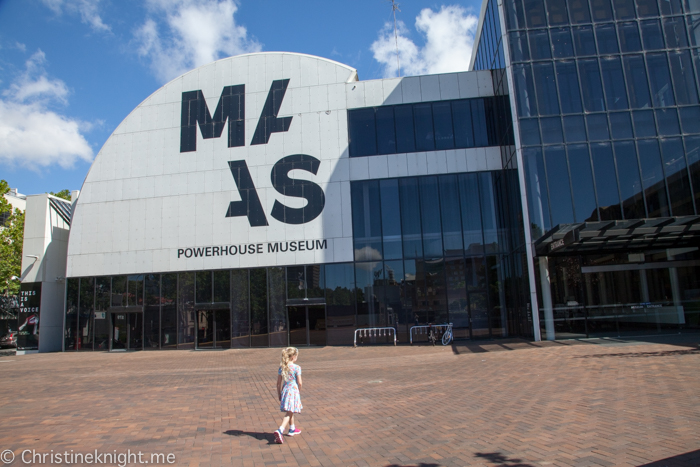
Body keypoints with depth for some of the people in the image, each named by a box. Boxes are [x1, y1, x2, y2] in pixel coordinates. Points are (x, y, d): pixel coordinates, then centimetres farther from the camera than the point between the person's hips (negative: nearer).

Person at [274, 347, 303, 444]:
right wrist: (298, 390, 8)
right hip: (293, 391, -6)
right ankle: (280, 430, -21)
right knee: (289, 413, -4)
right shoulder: (297, 368, -12)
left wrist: (279, 393, 15)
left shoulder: (282, 367, 3)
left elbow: (279, 382, 5)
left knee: (290, 412, 23)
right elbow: (299, 383, -11)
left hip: (285, 390, 6)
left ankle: (292, 429, 38)